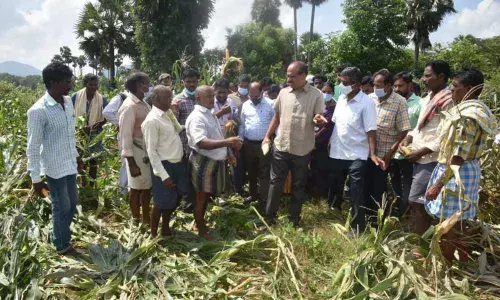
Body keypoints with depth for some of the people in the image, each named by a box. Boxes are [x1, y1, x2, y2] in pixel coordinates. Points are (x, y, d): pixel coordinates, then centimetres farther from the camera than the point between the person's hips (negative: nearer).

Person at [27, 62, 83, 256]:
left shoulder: (68, 102, 1)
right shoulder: (38, 111, -21)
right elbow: (33, 148, -16)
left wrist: (76, 156, 21)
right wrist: (35, 179, -14)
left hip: (70, 164, 7)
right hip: (55, 168, -7)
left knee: (72, 204, 21)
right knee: (62, 208, 10)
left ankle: (61, 236, 43)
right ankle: (62, 246, 31)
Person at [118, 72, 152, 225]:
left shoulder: (143, 103, 9)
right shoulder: (129, 106, -17)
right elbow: (125, 136, -18)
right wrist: (131, 163, -19)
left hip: (149, 152, 8)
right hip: (137, 153, -8)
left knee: (147, 186, 17)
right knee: (136, 188, 7)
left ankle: (146, 220, 33)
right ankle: (136, 222, 24)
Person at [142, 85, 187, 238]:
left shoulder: (169, 113, 6)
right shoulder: (152, 120, -18)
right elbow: (151, 151, -19)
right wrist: (164, 175, -22)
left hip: (177, 163, 8)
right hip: (164, 165, -8)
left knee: (176, 198, 20)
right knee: (162, 202, 5)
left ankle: (165, 228, 40)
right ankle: (154, 234, 28)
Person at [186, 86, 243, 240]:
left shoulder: (210, 114, 11)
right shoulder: (196, 117, -20)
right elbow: (202, 143, -33)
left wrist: (228, 153, 17)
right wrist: (227, 142, -40)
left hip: (215, 161, 9)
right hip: (203, 162, -9)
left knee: (207, 196, 21)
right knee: (201, 197, 6)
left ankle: (201, 222, 38)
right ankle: (201, 230, 21)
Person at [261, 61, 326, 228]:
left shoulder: (316, 95, -6)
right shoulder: (283, 93, 5)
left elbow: (319, 119, -5)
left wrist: (319, 119, -29)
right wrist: (267, 136, 8)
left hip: (302, 150, -2)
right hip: (281, 147, 3)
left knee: (298, 186, 11)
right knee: (276, 183, 8)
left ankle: (294, 220, 25)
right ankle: (269, 218, 19)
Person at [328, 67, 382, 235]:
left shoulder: (366, 103, -13)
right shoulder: (341, 99, 6)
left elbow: (371, 130, -16)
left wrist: (373, 154, -23)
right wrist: (330, 141, 6)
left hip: (356, 156, -6)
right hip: (336, 153, 7)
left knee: (356, 194, 1)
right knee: (334, 189, 17)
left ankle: (357, 227, 15)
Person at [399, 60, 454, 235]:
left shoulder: (448, 100, -13)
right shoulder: (428, 98, 15)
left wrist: (421, 152, -18)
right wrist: (408, 139, 6)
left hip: (431, 159, -8)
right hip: (420, 159, 8)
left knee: (416, 202, -7)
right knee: (422, 203, 14)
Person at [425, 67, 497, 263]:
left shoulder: (467, 115, -21)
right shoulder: (469, 110, 11)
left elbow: (458, 157, -24)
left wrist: (438, 184, -22)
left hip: (456, 174, -10)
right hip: (464, 171, 10)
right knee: (458, 225, 19)